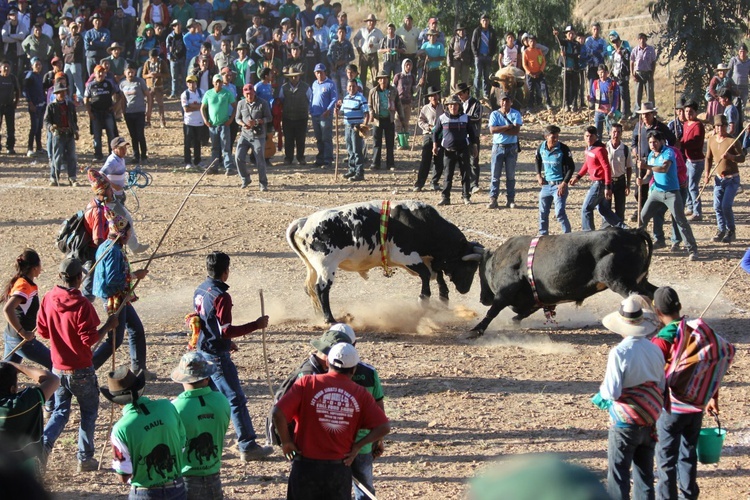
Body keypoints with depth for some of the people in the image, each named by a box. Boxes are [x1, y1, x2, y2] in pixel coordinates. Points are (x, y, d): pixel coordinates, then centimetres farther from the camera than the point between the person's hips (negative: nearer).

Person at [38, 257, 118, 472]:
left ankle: (43, 445, -6)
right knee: (89, 413, 14)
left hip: (58, 368, 5)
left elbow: (42, 330, 4)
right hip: (80, 370, -5)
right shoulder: (81, 305, -22)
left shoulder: (48, 299, -5)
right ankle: (85, 458, 18)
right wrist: (108, 326, -8)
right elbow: (89, 339, -20)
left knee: (60, 411, 16)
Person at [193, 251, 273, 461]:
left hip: (203, 349, 9)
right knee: (236, 400, -4)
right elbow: (226, 330, -23)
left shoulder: (200, 291, 7)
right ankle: (248, 447, -2)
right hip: (217, 356, -9)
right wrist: (256, 325, -19)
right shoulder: (220, 296, -20)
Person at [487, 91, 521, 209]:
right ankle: (493, 200, -1)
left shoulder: (516, 114, 1)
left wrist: (500, 130, -14)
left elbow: (517, 130, -13)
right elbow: (492, 130, -13)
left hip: (512, 147, 0)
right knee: (495, 175, -2)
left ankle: (510, 200, 10)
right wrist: (508, 127, -15)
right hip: (498, 147, 0)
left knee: (511, 176, 6)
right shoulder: (494, 114, 2)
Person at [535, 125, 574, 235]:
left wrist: (564, 183, -17)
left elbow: (571, 167, -11)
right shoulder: (541, 148, -2)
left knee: (560, 213, -15)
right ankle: (543, 234, 30)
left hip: (559, 185, -6)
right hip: (546, 184, 6)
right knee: (543, 212, 14)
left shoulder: (563, 149, -16)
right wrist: (538, 175, 6)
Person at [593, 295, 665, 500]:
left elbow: (612, 391, -19)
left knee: (618, 474, 2)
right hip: (650, 422, 5)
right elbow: (662, 387, 8)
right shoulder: (655, 350, -1)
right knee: (645, 471, 14)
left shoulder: (619, 352, -18)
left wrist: (602, 393, 2)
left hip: (625, 422, -5)